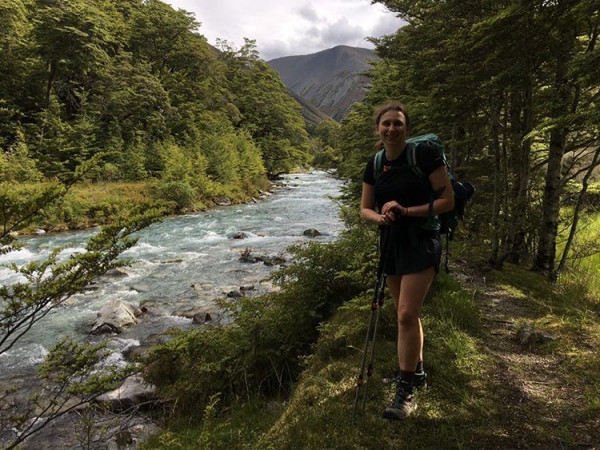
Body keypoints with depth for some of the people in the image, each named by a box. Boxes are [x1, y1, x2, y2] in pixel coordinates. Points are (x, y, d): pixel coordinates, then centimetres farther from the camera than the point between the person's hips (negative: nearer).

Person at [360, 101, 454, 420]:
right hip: (391, 243, 6)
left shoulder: (424, 156, -12)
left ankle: (405, 392, 2)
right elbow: (365, 209, 9)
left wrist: (406, 210, -21)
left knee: (406, 315, -11)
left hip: (420, 242, -6)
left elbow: (448, 201, -12)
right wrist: (381, 216, -14)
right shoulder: (374, 165, 5)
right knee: (406, 315, 16)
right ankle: (417, 371, 36)